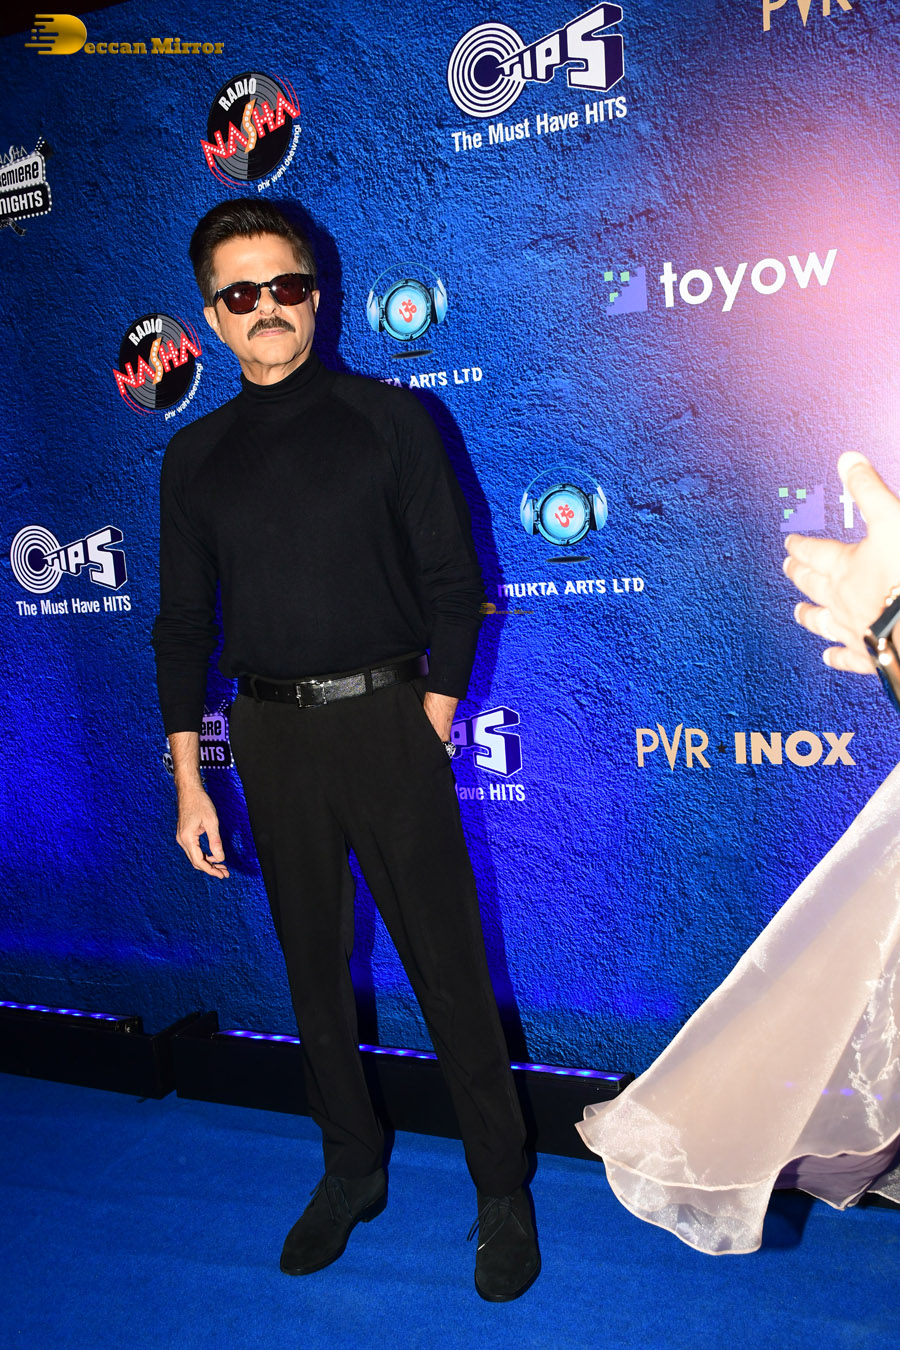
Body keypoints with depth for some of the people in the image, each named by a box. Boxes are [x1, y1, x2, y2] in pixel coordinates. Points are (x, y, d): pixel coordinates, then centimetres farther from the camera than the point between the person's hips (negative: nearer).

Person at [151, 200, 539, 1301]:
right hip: (270, 733, 3)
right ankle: (351, 1170, 33)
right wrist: (187, 781, 5)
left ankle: (503, 1191, 19)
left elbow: (453, 579, 0)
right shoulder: (197, 455, 9)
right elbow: (183, 620, 9)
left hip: (386, 719, -3)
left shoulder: (389, 419, 1)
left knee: (448, 965, 2)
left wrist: (435, 715, -7)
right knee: (313, 965, 13)